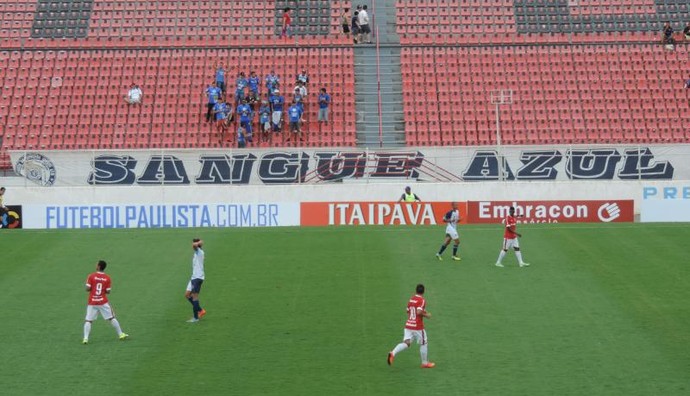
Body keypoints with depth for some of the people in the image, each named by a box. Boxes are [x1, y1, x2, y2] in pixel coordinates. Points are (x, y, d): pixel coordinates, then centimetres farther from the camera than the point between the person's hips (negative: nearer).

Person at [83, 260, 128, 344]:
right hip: (103, 302, 1)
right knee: (112, 318, 11)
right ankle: (121, 334, 16)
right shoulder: (107, 278, -2)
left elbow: (87, 289, -9)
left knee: (88, 321, 5)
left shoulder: (91, 276, -7)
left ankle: (85, 338, -8)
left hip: (92, 303, -1)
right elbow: (108, 292, -1)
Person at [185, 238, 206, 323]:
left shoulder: (199, 252, -12)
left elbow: (194, 245, -29)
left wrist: (199, 243, -13)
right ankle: (200, 310, 16)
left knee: (194, 296, -7)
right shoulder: (196, 253, 17)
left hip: (198, 278, -9)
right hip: (194, 277, 9)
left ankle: (195, 318, -3)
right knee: (187, 295, 9)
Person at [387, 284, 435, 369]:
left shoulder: (411, 299, 11)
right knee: (424, 343, 11)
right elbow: (419, 312, -26)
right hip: (418, 327, -6)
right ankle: (425, 363, 21)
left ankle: (393, 353, -23)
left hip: (408, 325, 6)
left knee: (406, 342, 1)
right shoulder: (422, 300, -12)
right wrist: (426, 315, -9)